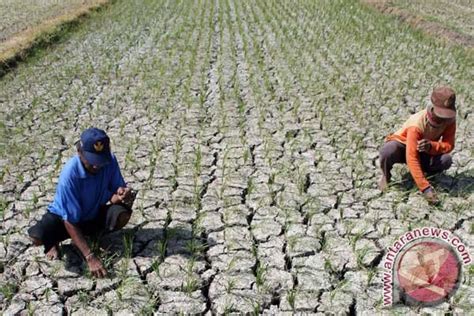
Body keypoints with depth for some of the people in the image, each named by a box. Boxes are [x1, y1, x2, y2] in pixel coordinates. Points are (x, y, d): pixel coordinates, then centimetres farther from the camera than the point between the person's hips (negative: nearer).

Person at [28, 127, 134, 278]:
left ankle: (94, 234, 5)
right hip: (65, 215, -3)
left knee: (122, 214, -28)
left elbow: (113, 197, -13)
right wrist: (90, 257, -36)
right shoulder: (69, 174, -33)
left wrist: (120, 195, -40)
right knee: (37, 237, -33)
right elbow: (70, 221, -30)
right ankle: (52, 242, 7)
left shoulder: (110, 161, -22)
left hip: (95, 214, 4)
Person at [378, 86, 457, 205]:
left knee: (446, 160, -27)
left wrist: (431, 146, -42)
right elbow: (411, 158, -39)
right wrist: (425, 187, -44)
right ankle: (386, 176, -7)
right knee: (388, 151, -40)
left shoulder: (450, 120, -19)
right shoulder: (417, 124, -35)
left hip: (423, 152, 5)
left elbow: (449, 145, -17)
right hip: (402, 146, -4)